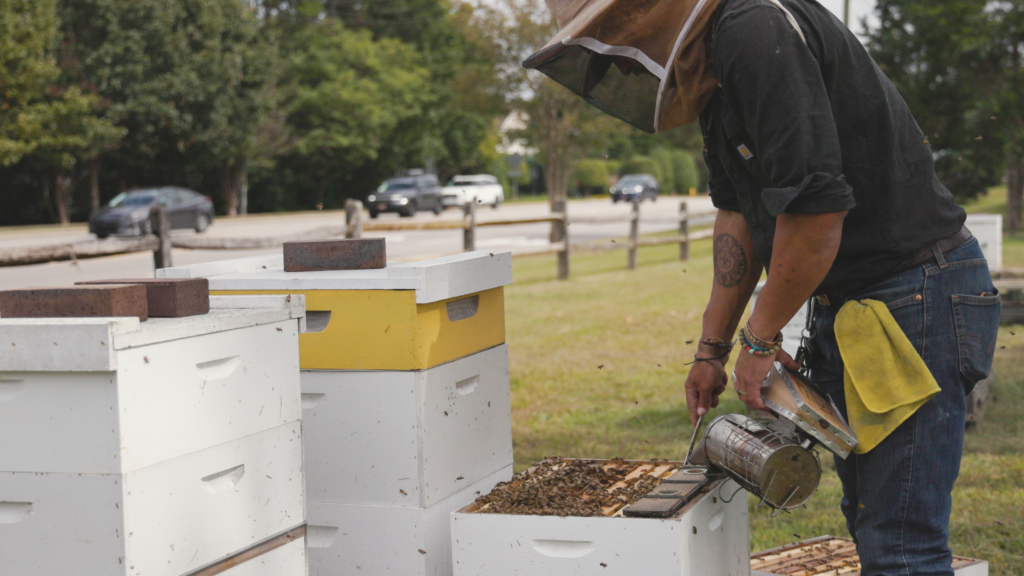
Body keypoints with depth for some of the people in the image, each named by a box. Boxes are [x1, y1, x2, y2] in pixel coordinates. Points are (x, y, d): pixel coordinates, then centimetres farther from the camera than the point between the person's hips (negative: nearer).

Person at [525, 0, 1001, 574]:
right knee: (869, 524, 17)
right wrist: (713, 347, 15)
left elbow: (815, 207, -26)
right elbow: (740, 212, 18)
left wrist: (761, 339, -13)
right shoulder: (717, 60, 12)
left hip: (915, 297, -10)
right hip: (846, 304, 10)